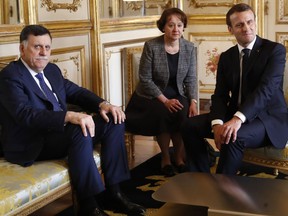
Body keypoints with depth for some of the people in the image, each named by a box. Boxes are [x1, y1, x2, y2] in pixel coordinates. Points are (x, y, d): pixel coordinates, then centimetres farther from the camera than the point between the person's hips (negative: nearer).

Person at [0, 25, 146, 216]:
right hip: (31, 144, -9)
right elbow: (25, 114, -28)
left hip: (60, 131, 9)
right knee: (80, 131, -35)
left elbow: (76, 92, 17)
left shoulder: (52, 70, 14)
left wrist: (102, 104, -5)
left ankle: (113, 192, -5)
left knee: (114, 120, -4)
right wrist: (69, 116, -40)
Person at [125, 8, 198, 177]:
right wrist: (165, 101, -20)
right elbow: (145, 79, -12)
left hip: (177, 95, 3)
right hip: (151, 96, -2)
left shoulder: (189, 48, -3)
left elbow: (191, 79, 0)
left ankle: (179, 156, -6)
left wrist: (193, 102, -16)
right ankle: (165, 157, -10)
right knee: (163, 113, -33)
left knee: (184, 114, -29)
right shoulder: (151, 46, -13)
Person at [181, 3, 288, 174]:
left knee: (234, 137, -35)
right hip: (235, 115, 6)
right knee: (190, 126, -10)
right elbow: (220, 95, 2)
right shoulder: (226, 57, 9)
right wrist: (217, 123, -20)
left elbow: (266, 89, -23)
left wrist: (238, 118, -37)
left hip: (269, 118, -6)